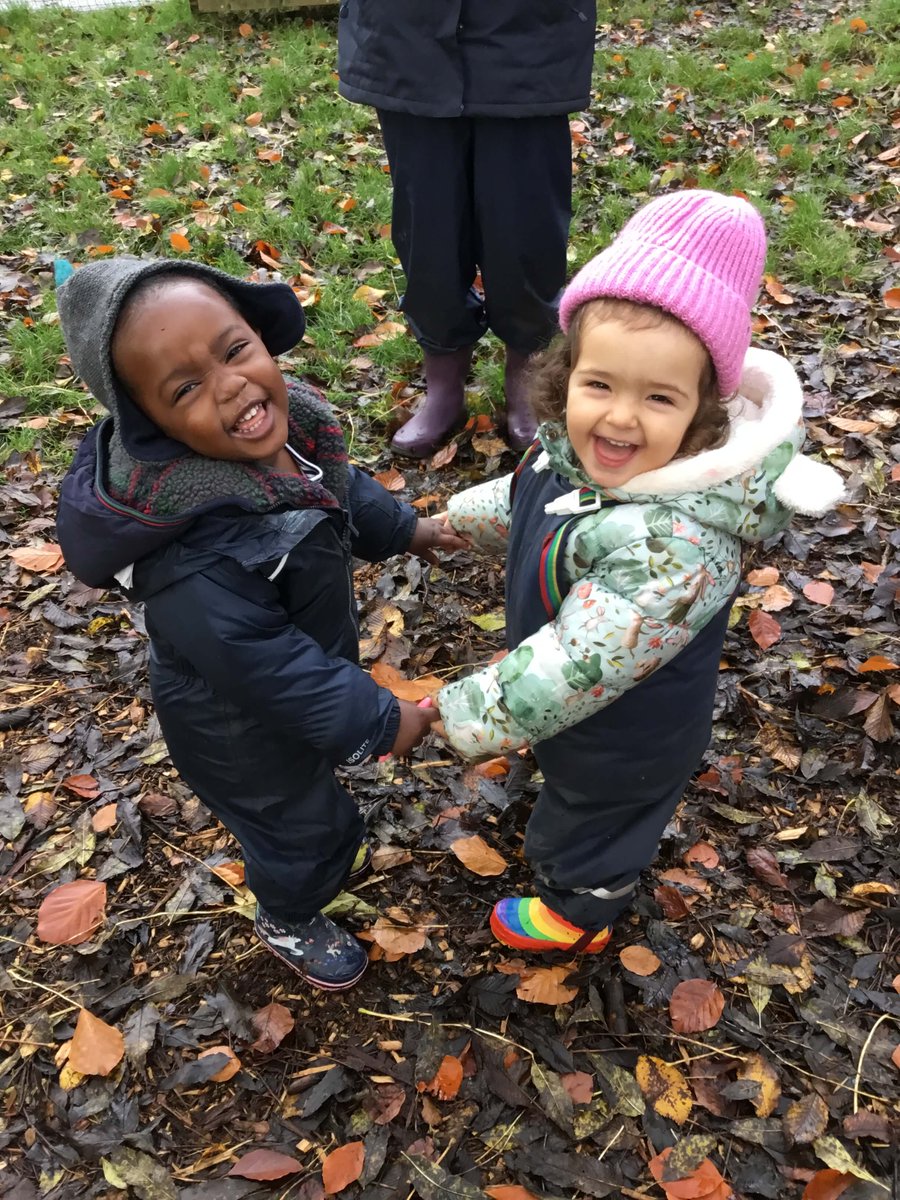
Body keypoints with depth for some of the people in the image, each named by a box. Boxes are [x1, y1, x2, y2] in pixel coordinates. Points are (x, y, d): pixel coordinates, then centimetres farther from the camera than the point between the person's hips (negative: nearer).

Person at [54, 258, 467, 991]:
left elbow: (338, 484, 4)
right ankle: (290, 924, 54)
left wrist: (400, 528, 12)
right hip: (242, 729, -7)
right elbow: (272, 672, -33)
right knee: (302, 829, 21)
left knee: (312, 792, 35)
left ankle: (325, 840, 69)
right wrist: (377, 721, -23)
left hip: (310, 666, 7)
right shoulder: (194, 560, -45)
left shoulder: (283, 423, -20)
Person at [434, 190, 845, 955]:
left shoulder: (677, 546, -45)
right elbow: (528, 497, 4)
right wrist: (460, 518, 18)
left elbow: (575, 670, -40)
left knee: (584, 838, 26)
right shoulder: (586, 450, -20)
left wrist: (470, 718, -27)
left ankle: (576, 920, 58)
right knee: (574, 791, 36)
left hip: (620, 747, -6)